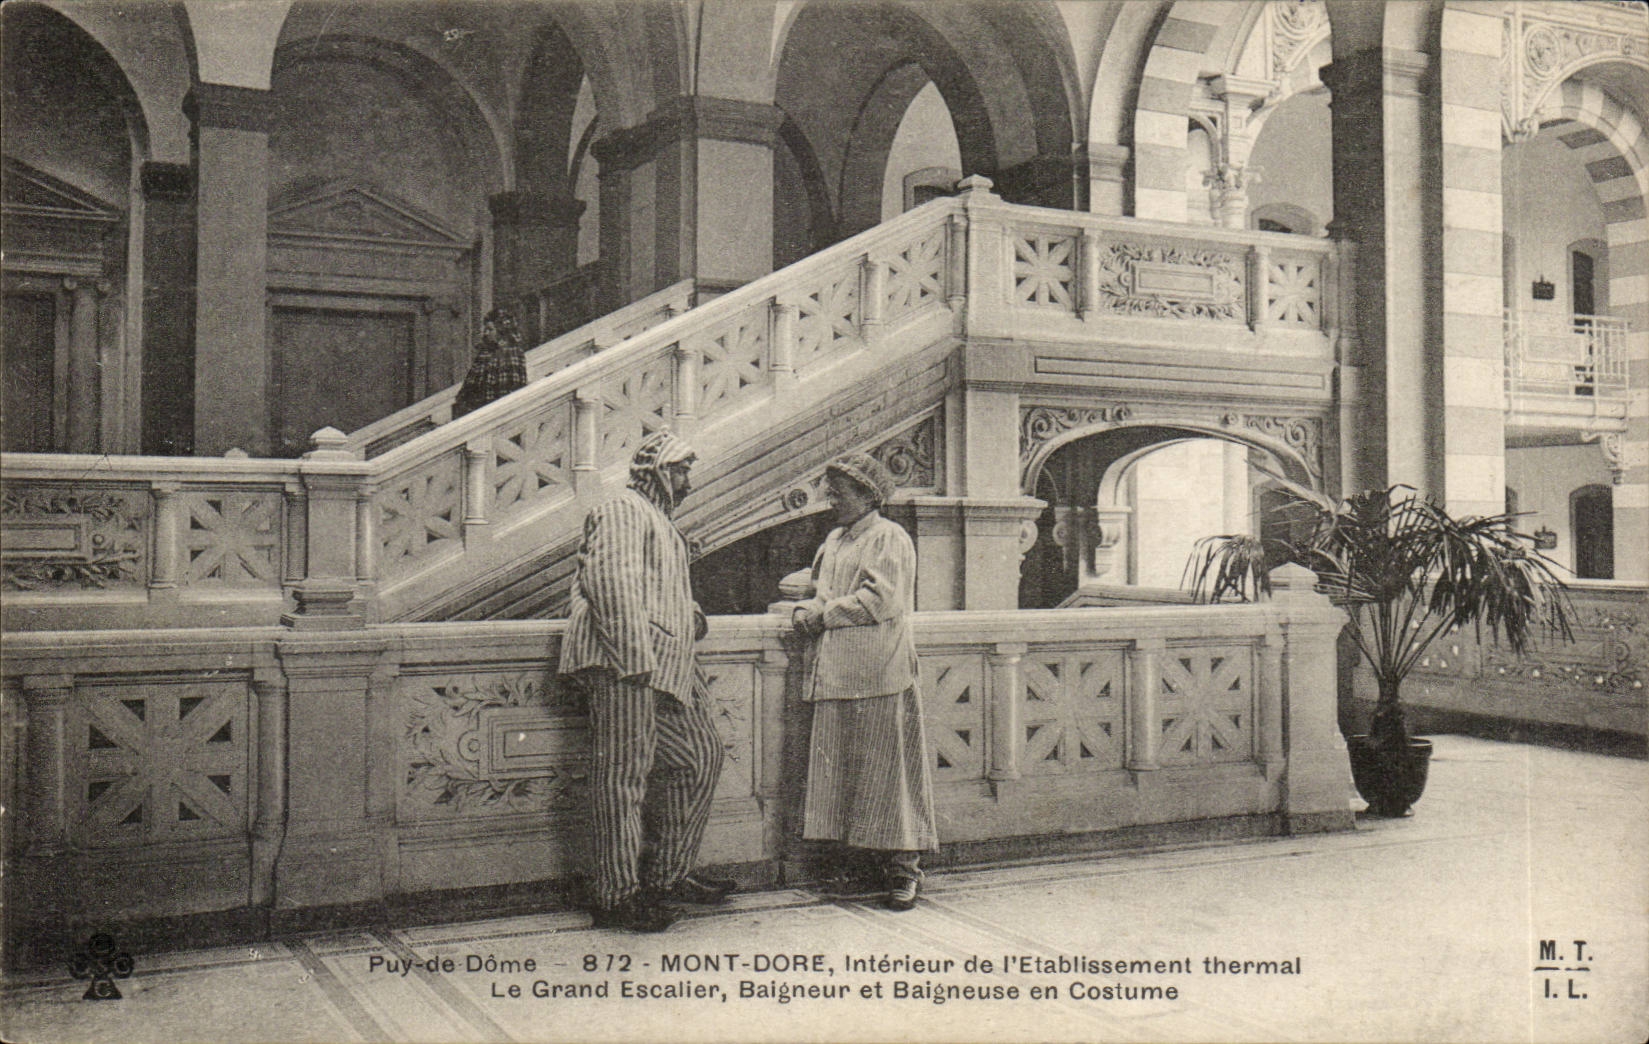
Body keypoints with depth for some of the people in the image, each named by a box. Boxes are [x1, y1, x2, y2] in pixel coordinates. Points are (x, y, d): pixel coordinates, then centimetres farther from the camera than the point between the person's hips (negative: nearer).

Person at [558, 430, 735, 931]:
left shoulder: (658, 520, 29)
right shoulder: (622, 511, -6)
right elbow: (611, 582, -19)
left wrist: (690, 613, 15)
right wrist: (634, 657, -24)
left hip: (664, 665, 11)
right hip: (623, 663, -11)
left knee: (700, 754, 12)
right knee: (622, 773, -8)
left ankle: (666, 875, 21)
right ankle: (615, 895, -3)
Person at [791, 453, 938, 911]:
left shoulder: (889, 538, -4)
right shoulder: (834, 541, 21)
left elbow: (880, 599, -15)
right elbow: (821, 594, 24)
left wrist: (825, 615, -8)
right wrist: (805, 611, 1)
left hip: (879, 674, -8)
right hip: (836, 675, 8)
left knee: (887, 771, -5)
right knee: (840, 770, 6)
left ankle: (904, 868, 1)